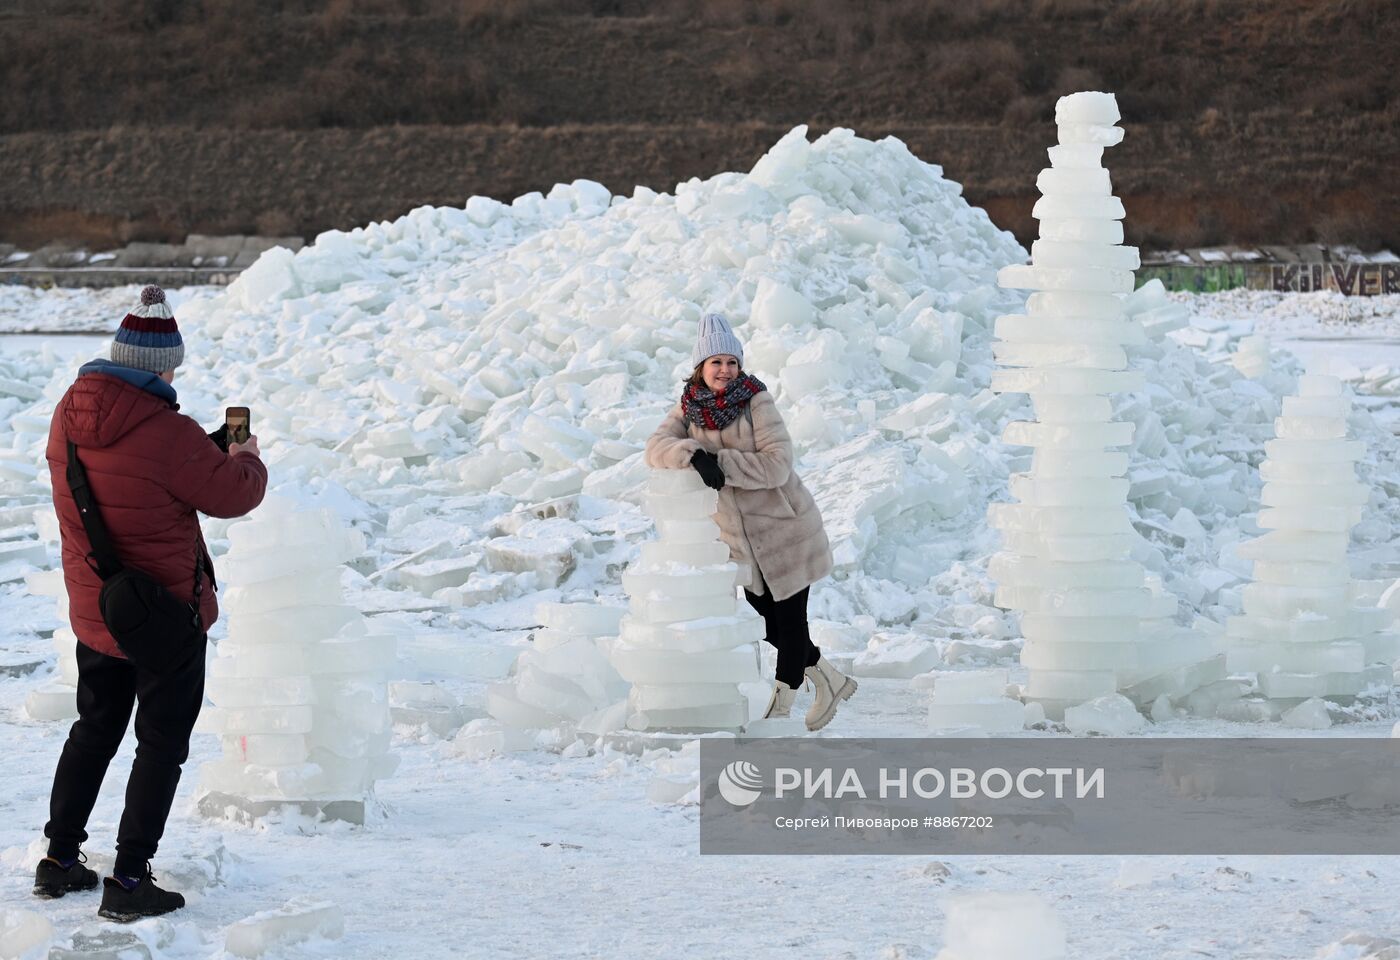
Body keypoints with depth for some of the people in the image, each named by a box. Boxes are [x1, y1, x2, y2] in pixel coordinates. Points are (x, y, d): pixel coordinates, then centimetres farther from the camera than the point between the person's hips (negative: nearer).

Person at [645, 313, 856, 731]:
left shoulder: (756, 401, -16)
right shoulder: (689, 407, -1)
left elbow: (776, 465, -24)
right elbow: (656, 447, -15)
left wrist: (720, 462, -27)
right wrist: (694, 454, -33)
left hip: (783, 526, -6)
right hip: (740, 536, 6)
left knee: (789, 618, 3)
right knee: (767, 620, 16)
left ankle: (782, 704, 19)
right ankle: (830, 681, 34)